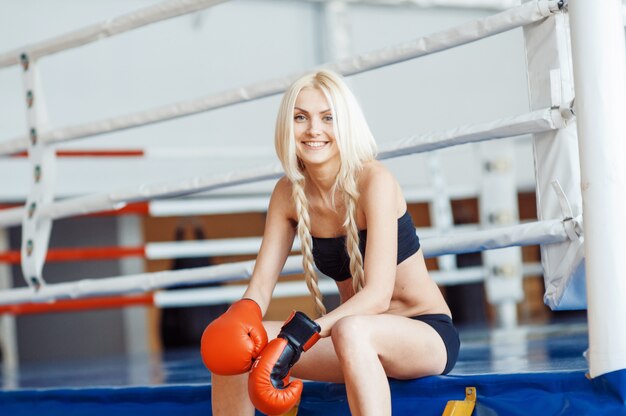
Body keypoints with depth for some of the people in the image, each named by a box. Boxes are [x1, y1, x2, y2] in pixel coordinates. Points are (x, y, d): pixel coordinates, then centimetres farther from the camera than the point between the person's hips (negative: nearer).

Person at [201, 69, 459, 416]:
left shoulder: (374, 181, -18)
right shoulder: (288, 193, 0)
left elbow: (378, 295, -25)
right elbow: (260, 285, -1)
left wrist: (296, 339, -38)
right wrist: (240, 319, -26)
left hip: (428, 335, -6)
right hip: (357, 341, 6)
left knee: (350, 331, -39)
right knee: (233, 345, -12)